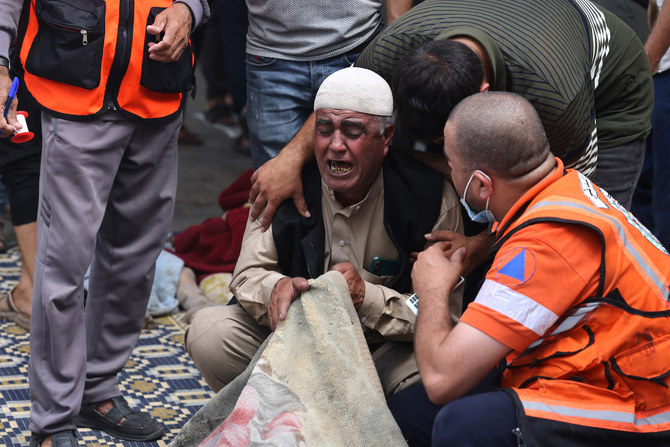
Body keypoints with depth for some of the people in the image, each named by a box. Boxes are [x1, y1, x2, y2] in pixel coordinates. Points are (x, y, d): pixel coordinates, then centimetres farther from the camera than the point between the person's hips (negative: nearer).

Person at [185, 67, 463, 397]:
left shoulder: (431, 197, -14)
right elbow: (248, 274, -7)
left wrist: (367, 297, -32)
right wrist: (277, 288, -33)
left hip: (386, 350, -2)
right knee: (208, 331, -21)